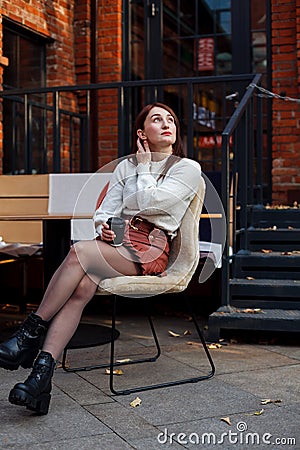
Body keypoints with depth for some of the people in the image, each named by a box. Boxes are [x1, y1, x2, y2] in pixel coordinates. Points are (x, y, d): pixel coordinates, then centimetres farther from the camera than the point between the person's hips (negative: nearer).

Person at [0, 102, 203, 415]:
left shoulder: (188, 168, 7)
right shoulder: (125, 166, 22)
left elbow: (150, 203, -8)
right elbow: (106, 209, 15)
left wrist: (145, 167, 6)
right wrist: (102, 227, -7)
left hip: (150, 249, -4)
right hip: (118, 241, 4)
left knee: (79, 251, -31)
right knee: (83, 286, -29)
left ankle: (31, 331, -21)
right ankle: (42, 372, -36)